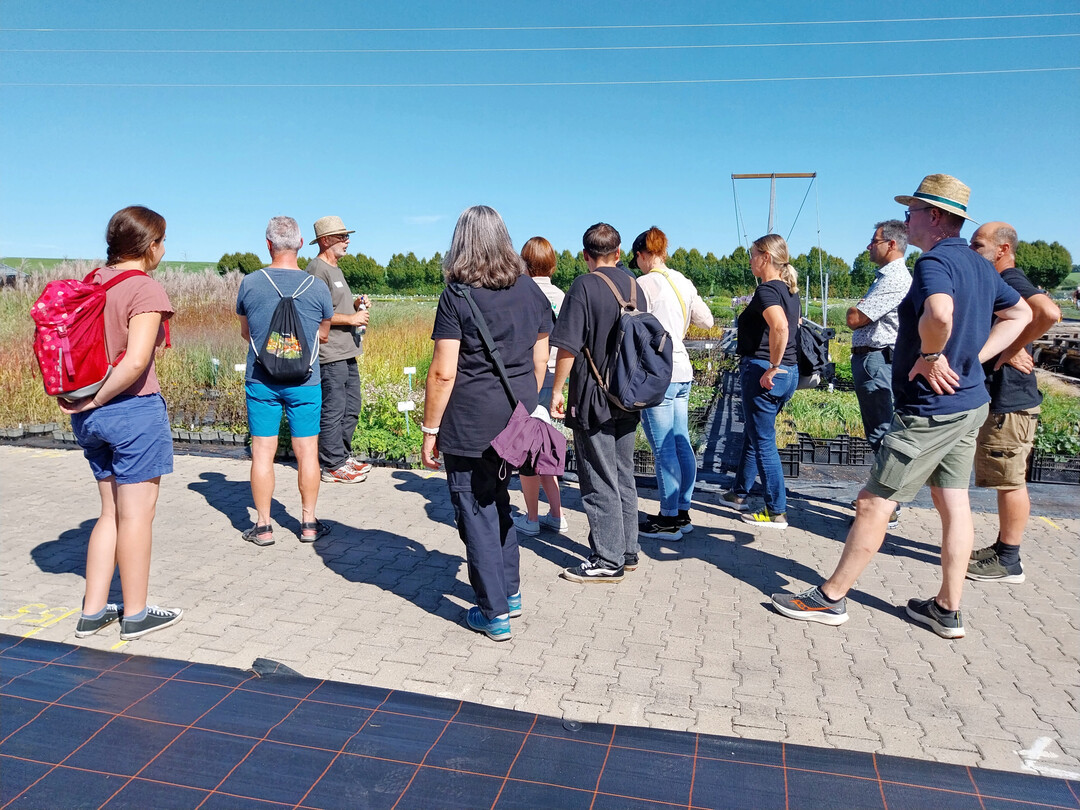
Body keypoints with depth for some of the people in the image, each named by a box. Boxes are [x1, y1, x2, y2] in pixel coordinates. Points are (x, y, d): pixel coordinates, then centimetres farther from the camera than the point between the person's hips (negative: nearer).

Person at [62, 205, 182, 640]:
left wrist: (79, 399, 9)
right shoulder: (146, 290, -14)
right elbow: (136, 362, -25)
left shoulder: (92, 282, 8)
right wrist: (96, 399, -13)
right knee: (136, 514, 5)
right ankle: (136, 614, 18)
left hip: (91, 416, 8)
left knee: (112, 512, 19)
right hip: (135, 411, -8)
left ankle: (92, 612, 25)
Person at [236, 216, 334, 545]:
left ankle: (263, 526, 14)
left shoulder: (249, 283, -5)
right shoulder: (317, 287, -6)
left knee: (262, 452, 7)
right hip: (304, 381, 0)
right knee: (307, 452, 8)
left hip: (260, 380, 1)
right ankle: (309, 523, 17)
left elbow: (245, 332, 10)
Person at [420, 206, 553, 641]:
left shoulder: (456, 297, -11)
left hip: (471, 423, -6)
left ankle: (494, 614, 16)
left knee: (475, 510, 6)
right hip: (517, 417, 6)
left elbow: (443, 372, -14)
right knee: (497, 500, 23)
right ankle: (510, 592, 34)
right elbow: (540, 360, 10)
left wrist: (430, 430, -6)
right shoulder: (530, 290, 5)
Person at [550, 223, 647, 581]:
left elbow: (568, 347, -17)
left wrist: (557, 390, -8)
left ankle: (608, 561, 7)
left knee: (599, 483, 0)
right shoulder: (634, 285, 8)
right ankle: (627, 551, 25)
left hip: (593, 401, -7)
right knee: (624, 477, 16)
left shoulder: (585, 286, -12)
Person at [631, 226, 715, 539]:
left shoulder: (645, 284, -11)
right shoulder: (683, 281, 10)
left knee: (664, 450, -2)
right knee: (681, 443, 12)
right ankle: (682, 512, 22)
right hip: (683, 371, 8)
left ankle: (669, 519, 6)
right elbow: (706, 320, 16)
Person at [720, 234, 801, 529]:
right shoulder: (789, 290, 12)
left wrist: (772, 367, -27)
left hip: (762, 371, -9)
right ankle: (739, 492, 37)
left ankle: (776, 512, 8)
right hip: (789, 371, 10)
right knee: (753, 434, 22)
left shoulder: (767, 289, -16)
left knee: (763, 441, 1)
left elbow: (780, 326, -35)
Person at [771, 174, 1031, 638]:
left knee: (874, 502, -1)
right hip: (969, 403, 10)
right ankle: (947, 610, 22)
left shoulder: (934, 260, -19)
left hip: (930, 410, -10)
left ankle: (830, 597, 9)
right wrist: (971, 358, 12)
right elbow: (1019, 314, 23)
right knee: (953, 504, 12)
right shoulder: (979, 265, 11)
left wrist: (931, 356, -22)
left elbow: (939, 313, -41)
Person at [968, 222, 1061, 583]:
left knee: (1010, 482, -3)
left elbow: (1049, 312, -33)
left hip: (1010, 400, -10)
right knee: (1006, 481, 16)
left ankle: (1008, 563, 5)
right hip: (996, 396, 10)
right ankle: (1002, 549, 26)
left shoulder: (1010, 281, -14)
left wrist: (1013, 350, -23)